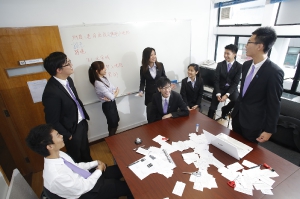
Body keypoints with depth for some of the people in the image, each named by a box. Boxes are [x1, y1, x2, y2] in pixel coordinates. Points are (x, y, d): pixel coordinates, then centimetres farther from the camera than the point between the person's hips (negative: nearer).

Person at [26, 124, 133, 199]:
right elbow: (83, 187, -24)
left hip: (87, 178, 7)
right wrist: (99, 171, -12)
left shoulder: (59, 154, -13)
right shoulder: (56, 175, -38)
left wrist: (95, 163, -2)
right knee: (127, 187, 3)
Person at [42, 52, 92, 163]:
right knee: (76, 157, 21)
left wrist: (83, 118, 12)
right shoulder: (51, 92, -32)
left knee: (85, 149, 30)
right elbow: (52, 121, -23)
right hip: (72, 129, -7)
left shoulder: (68, 79, -6)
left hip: (81, 122, 7)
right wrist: (67, 135, -11)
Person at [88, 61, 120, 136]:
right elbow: (112, 97, -25)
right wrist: (116, 92, -3)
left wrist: (111, 96, -20)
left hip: (112, 103, 8)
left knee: (115, 122, 21)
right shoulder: (98, 83, -26)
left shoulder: (104, 78, 2)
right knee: (113, 124, 10)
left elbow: (114, 89, 1)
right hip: (108, 105, -8)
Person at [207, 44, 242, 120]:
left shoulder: (239, 66, -4)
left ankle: (224, 110, 3)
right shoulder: (220, 64, 0)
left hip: (232, 89, -1)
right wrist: (218, 93, -16)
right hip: (220, 88, 1)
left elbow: (236, 82, -9)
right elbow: (216, 80, -4)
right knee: (212, 108, -7)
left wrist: (227, 94, -21)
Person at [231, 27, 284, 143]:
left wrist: (269, 130, -10)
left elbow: (274, 104, -16)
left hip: (253, 121, -6)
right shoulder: (246, 65, 1)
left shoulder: (274, 72, -21)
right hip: (237, 114, 7)